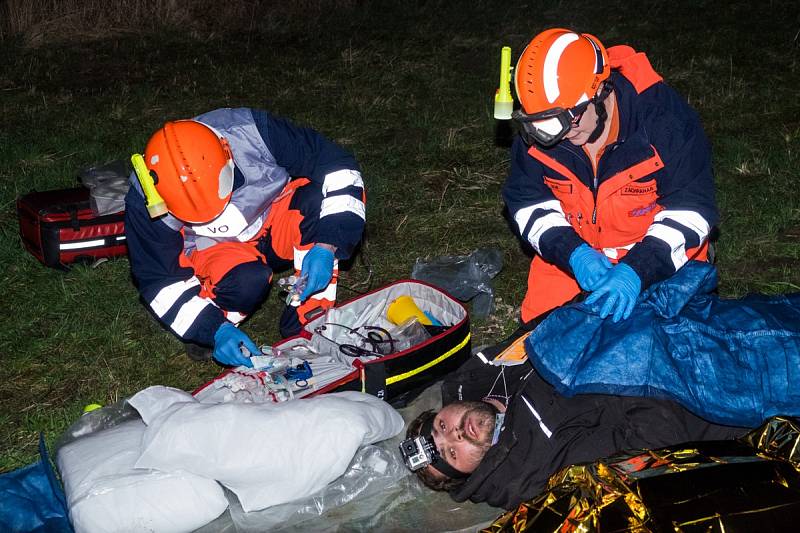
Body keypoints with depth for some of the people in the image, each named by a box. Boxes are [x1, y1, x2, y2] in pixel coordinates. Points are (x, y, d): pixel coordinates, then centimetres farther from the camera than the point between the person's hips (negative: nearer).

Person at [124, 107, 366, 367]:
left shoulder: (251, 132, -29)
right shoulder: (146, 202, -26)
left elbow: (337, 166, -22)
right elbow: (161, 281, -14)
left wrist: (325, 247, -32)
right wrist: (215, 329, -26)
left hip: (275, 219, 2)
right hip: (214, 248, -1)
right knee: (245, 282, -37)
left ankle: (309, 312, -19)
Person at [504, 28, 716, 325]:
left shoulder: (663, 117, -27)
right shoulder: (534, 131, -15)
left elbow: (690, 208, -23)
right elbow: (529, 203, -6)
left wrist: (636, 270, -35)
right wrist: (574, 253, -25)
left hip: (659, 254, -3)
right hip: (573, 248, 3)